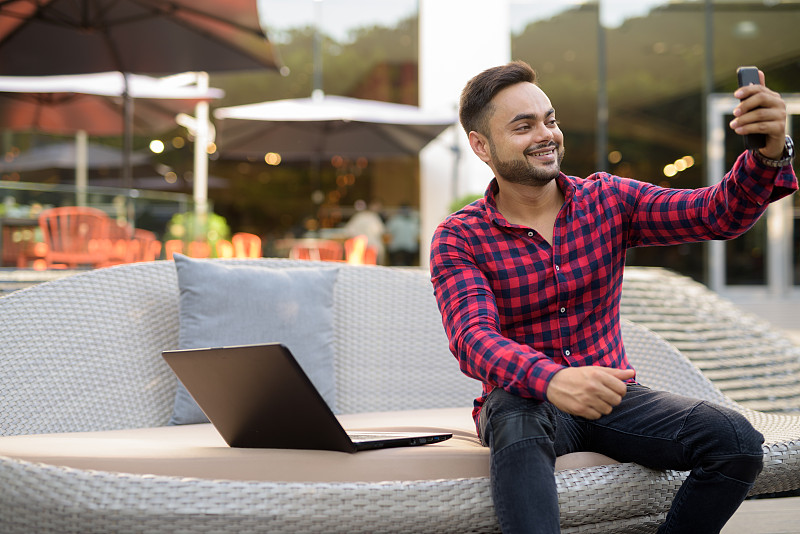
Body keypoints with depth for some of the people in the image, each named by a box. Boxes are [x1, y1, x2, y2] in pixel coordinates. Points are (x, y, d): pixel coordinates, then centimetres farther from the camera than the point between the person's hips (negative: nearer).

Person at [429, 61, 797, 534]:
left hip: (611, 395, 4)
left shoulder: (608, 199, 4)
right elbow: (474, 338, -22)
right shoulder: (459, 239, -6)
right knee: (520, 422, -39)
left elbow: (717, 214, -9)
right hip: (523, 399, -3)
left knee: (737, 440, -20)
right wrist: (550, 379, -44)